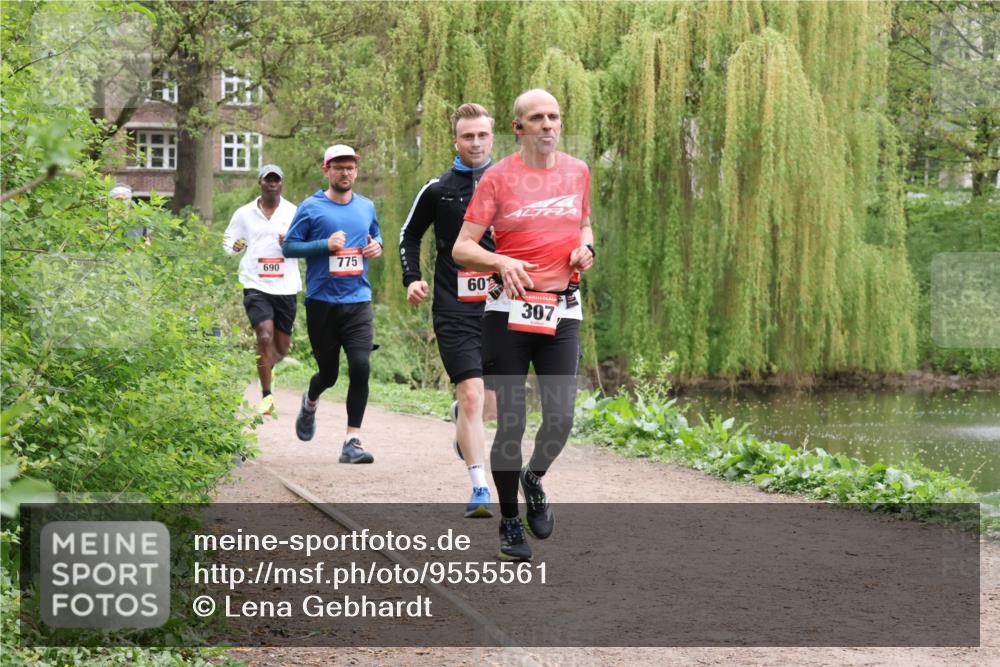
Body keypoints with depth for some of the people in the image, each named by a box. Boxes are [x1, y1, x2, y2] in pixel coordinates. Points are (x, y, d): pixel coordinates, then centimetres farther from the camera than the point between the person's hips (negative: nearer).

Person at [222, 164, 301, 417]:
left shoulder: (294, 213, 7)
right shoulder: (244, 214, 7)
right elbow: (226, 244, 14)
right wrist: (234, 246, -10)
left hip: (286, 287, 2)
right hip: (256, 285, -2)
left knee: (282, 346, 8)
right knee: (265, 337, -17)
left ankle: (266, 366, 43)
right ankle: (267, 397, -10)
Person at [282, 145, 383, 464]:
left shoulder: (367, 207, 11)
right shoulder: (311, 208, -1)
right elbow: (289, 246, -3)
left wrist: (377, 246, 4)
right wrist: (325, 245, -16)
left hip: (358, 301, 2)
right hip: (322, 302, -2)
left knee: (360, 366, -15)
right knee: (329, 373, 8)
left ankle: (353, 441, -9)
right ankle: (310, 402, 46)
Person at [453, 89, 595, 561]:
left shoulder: (577, 171, 9)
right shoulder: (498, 177, -3)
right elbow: (462, 248, -4)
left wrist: (585, 247, 4)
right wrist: (502, 262, -22)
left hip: (562, 312, 3)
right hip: (508, 312, -3)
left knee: (561, 417, -8)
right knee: (510, 422, 0)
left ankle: (535, 479, 25)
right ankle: (509, 523, 16)